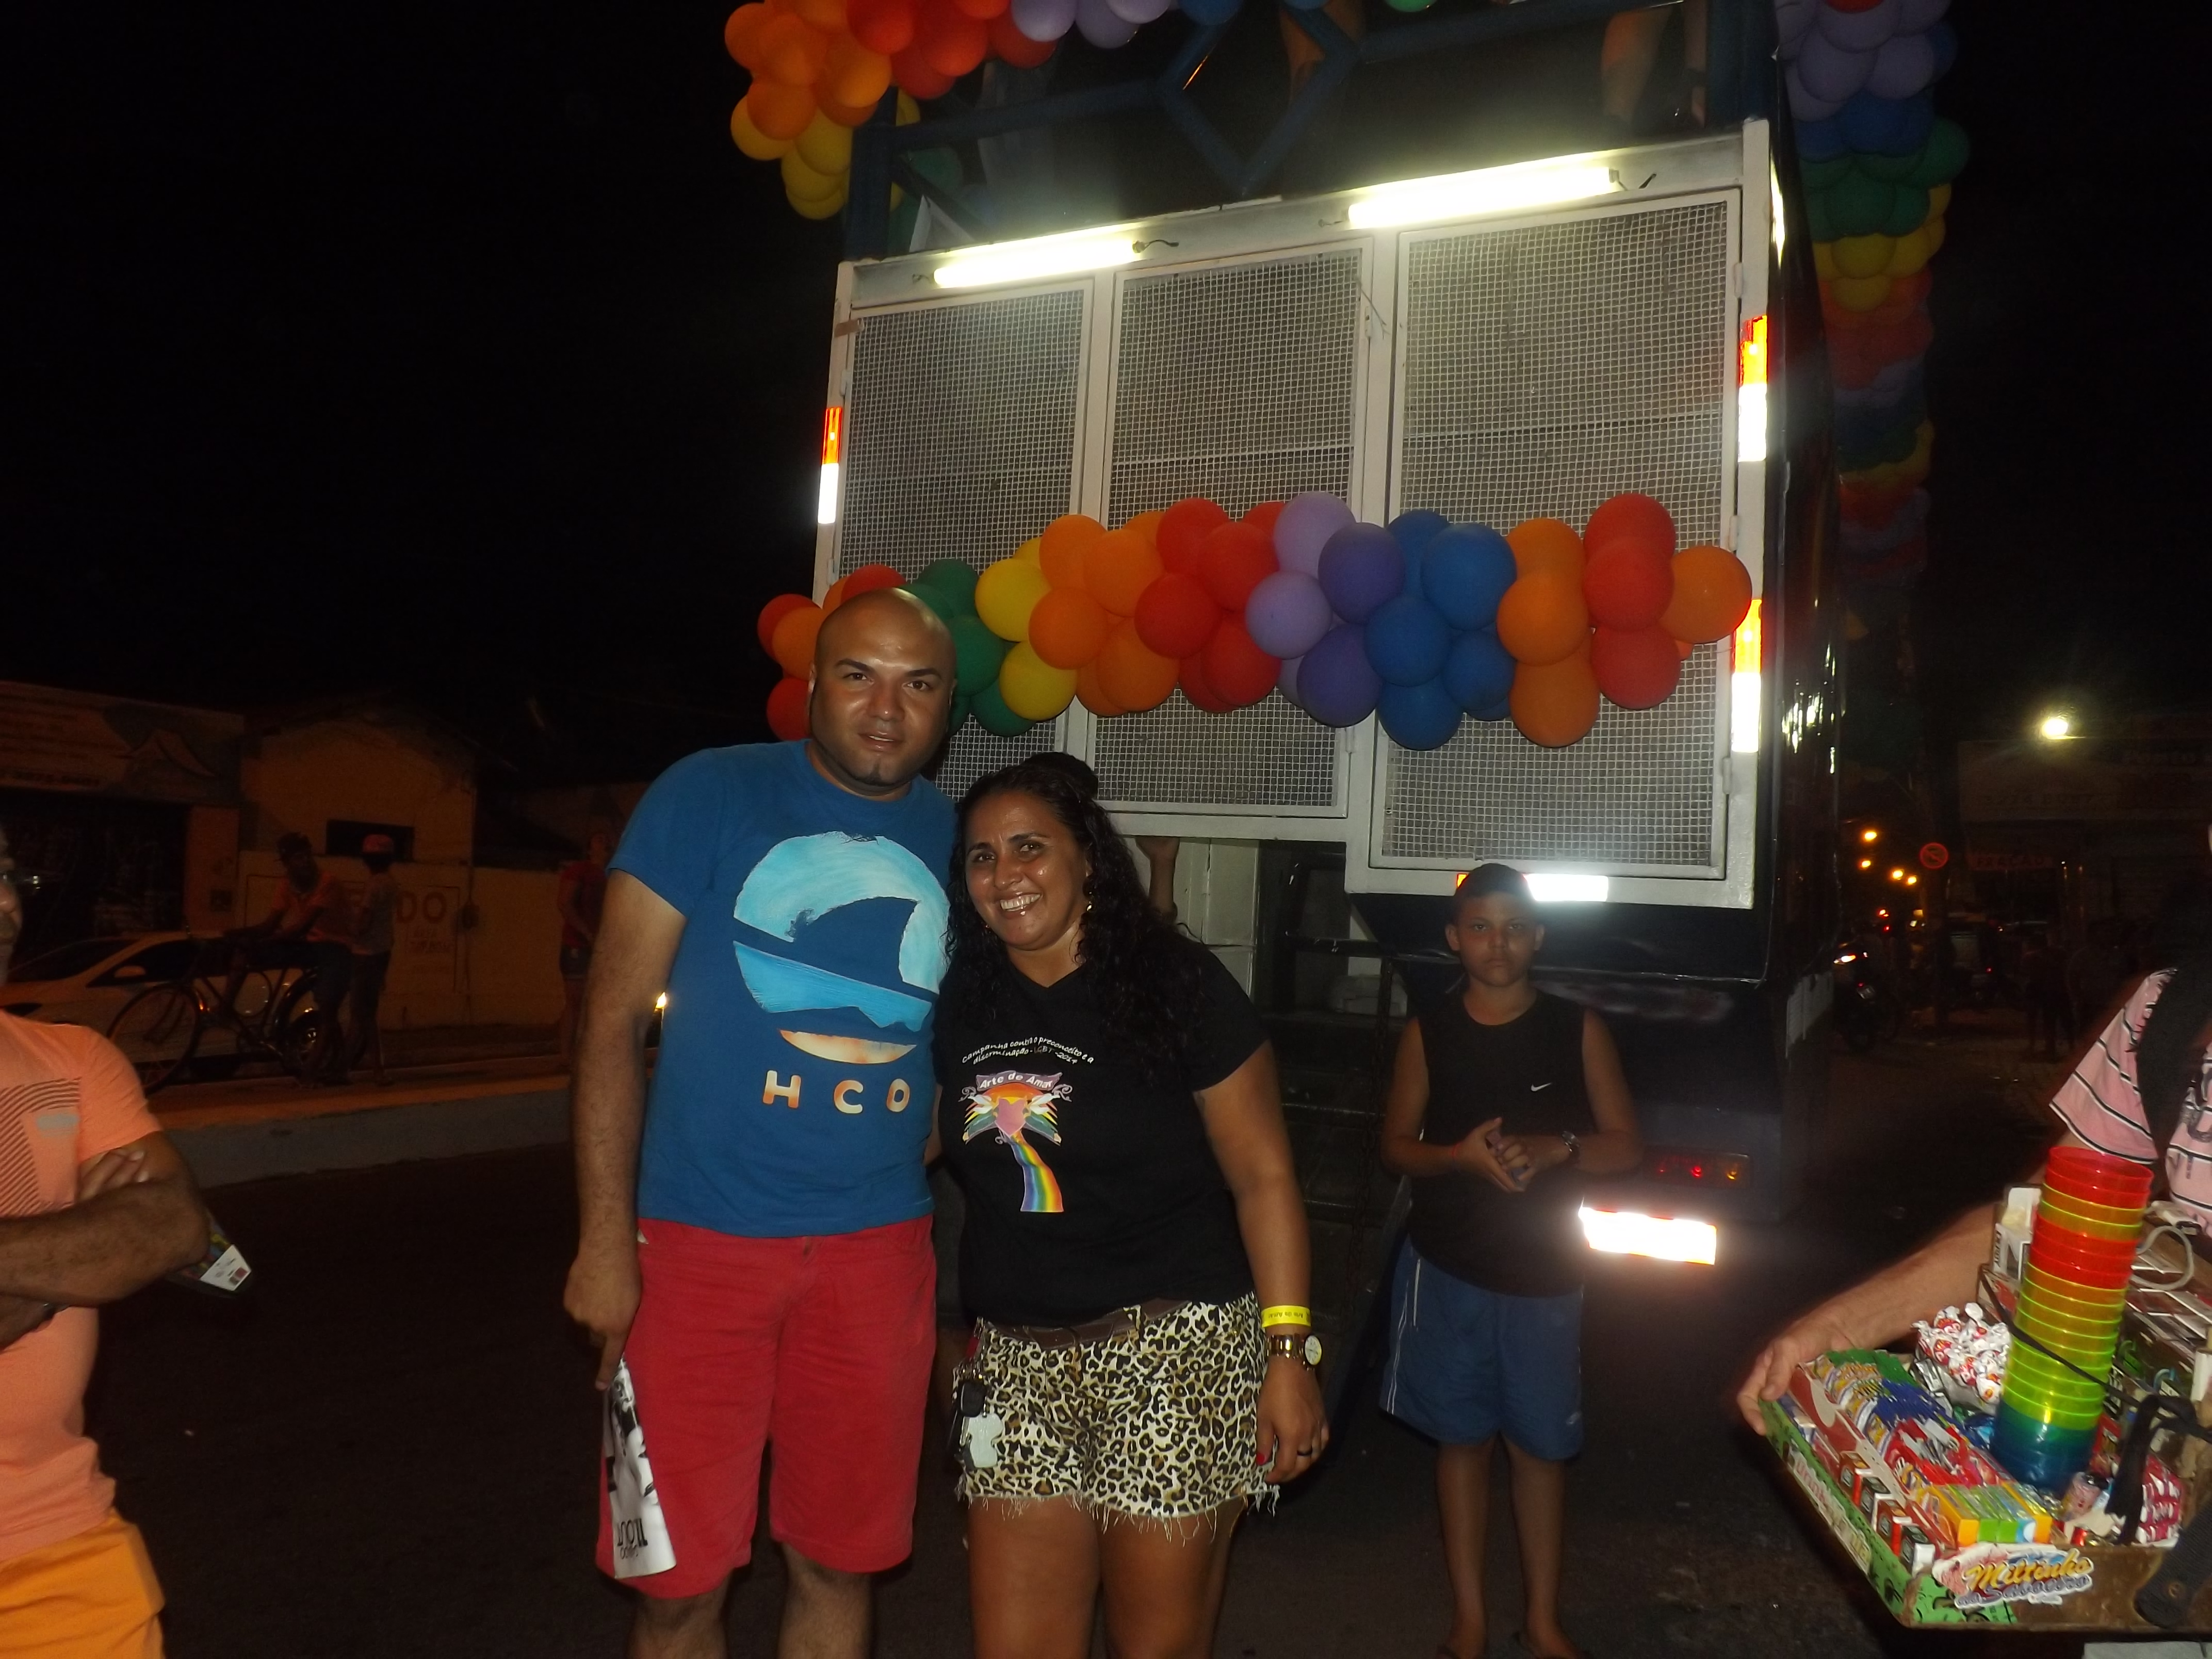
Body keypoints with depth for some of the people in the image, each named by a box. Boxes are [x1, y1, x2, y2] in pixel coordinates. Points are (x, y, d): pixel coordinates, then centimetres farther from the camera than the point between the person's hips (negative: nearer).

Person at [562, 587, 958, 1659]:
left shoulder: (958, 840, 3)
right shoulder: (709, 794, -7)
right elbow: (613, 1015, -7)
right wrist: (604, 1241, -11)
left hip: (881, 1251, 3)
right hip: (701, 1239, -2)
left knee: (839, 1563, 16)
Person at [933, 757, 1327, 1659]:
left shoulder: (1176, 984, -9)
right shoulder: (963, 1004, 5)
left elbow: (1263, 1176, -8)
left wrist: (1288, 1352, -13)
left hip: (1173, 1350, -4)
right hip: (1017, 1358, 5)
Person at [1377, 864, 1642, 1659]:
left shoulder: (1578, 1030, -3)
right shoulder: (1428, 1033, -1)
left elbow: (1625, 1145, -1)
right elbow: (1395, 1145, 3)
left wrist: (1554, 1148, -20)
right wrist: (1460, 1156, -18)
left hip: (1545, 1275, 0)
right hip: (1447, 1271, 0)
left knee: (1540, 1445, 11)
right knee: (1462, 1439, 10)